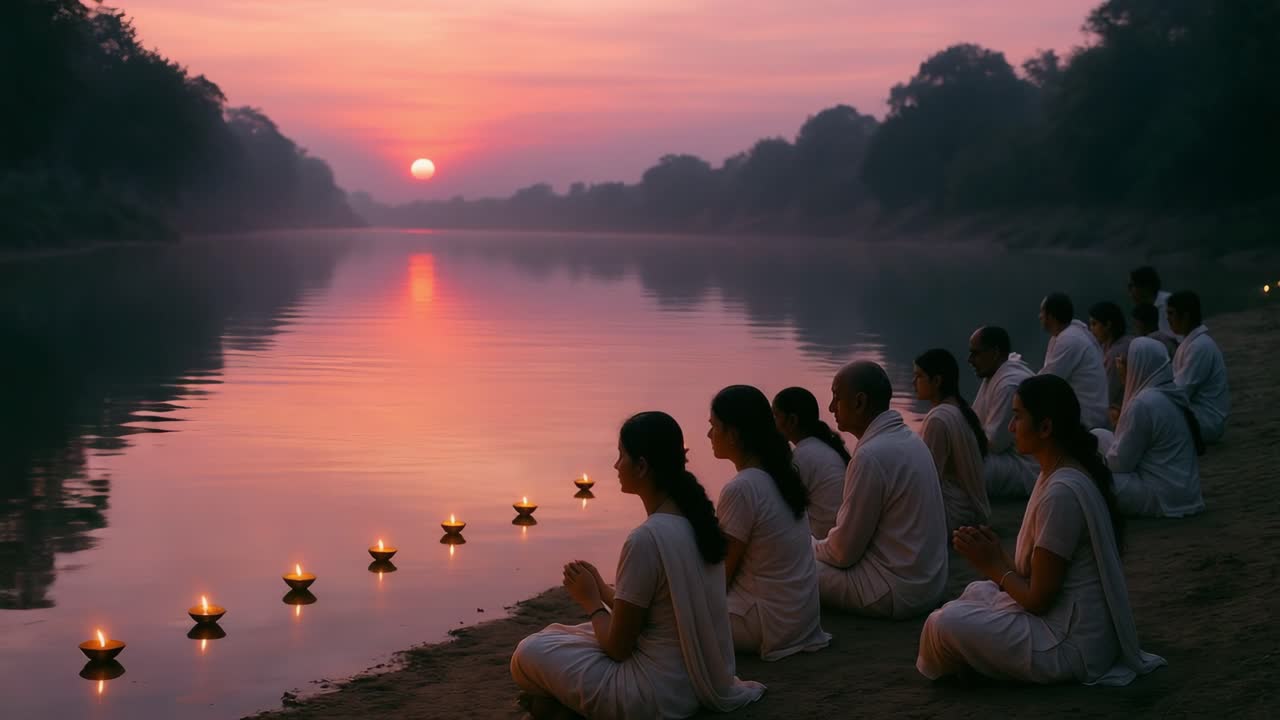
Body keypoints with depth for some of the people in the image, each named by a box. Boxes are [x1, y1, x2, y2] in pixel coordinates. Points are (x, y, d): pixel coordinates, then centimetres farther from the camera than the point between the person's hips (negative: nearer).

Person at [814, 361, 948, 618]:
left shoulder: (871, 457, -22)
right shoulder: (908, 438, 8)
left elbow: (844, 551, -16)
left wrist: (808, 547, 3)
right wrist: (818, 546, 16)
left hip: (897, 594, -9)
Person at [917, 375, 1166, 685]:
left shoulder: (1061, 493, -23)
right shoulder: (1069, 474, 8)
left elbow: (1039, 599, -20)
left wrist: (995, 566, -6)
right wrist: (999, 557, 1)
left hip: (1073, 648, -11)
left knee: (944, 624, -18)